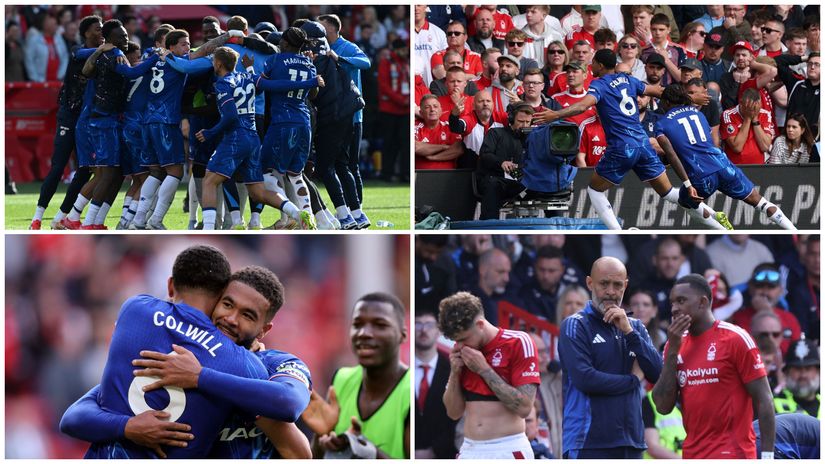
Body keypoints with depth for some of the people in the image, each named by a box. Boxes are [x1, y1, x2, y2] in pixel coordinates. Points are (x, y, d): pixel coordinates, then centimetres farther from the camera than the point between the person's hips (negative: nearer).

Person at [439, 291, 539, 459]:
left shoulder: (518, 343, -7)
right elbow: (454, 413, 13)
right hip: (469, 451, 5)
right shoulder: (462, 352, 10)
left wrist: (484, 370, -14)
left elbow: (524, 407, -14)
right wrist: (455, 372, -3)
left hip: (508, 451, -5)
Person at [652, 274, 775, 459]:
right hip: (692, 455, 7)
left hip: (731, 455, -7)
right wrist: (672, 351, -2)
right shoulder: (676, 345, 12)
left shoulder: (735, 338, -7)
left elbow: (763, 400, -8)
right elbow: (663, 406, 5)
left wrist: (767, 456, -14)